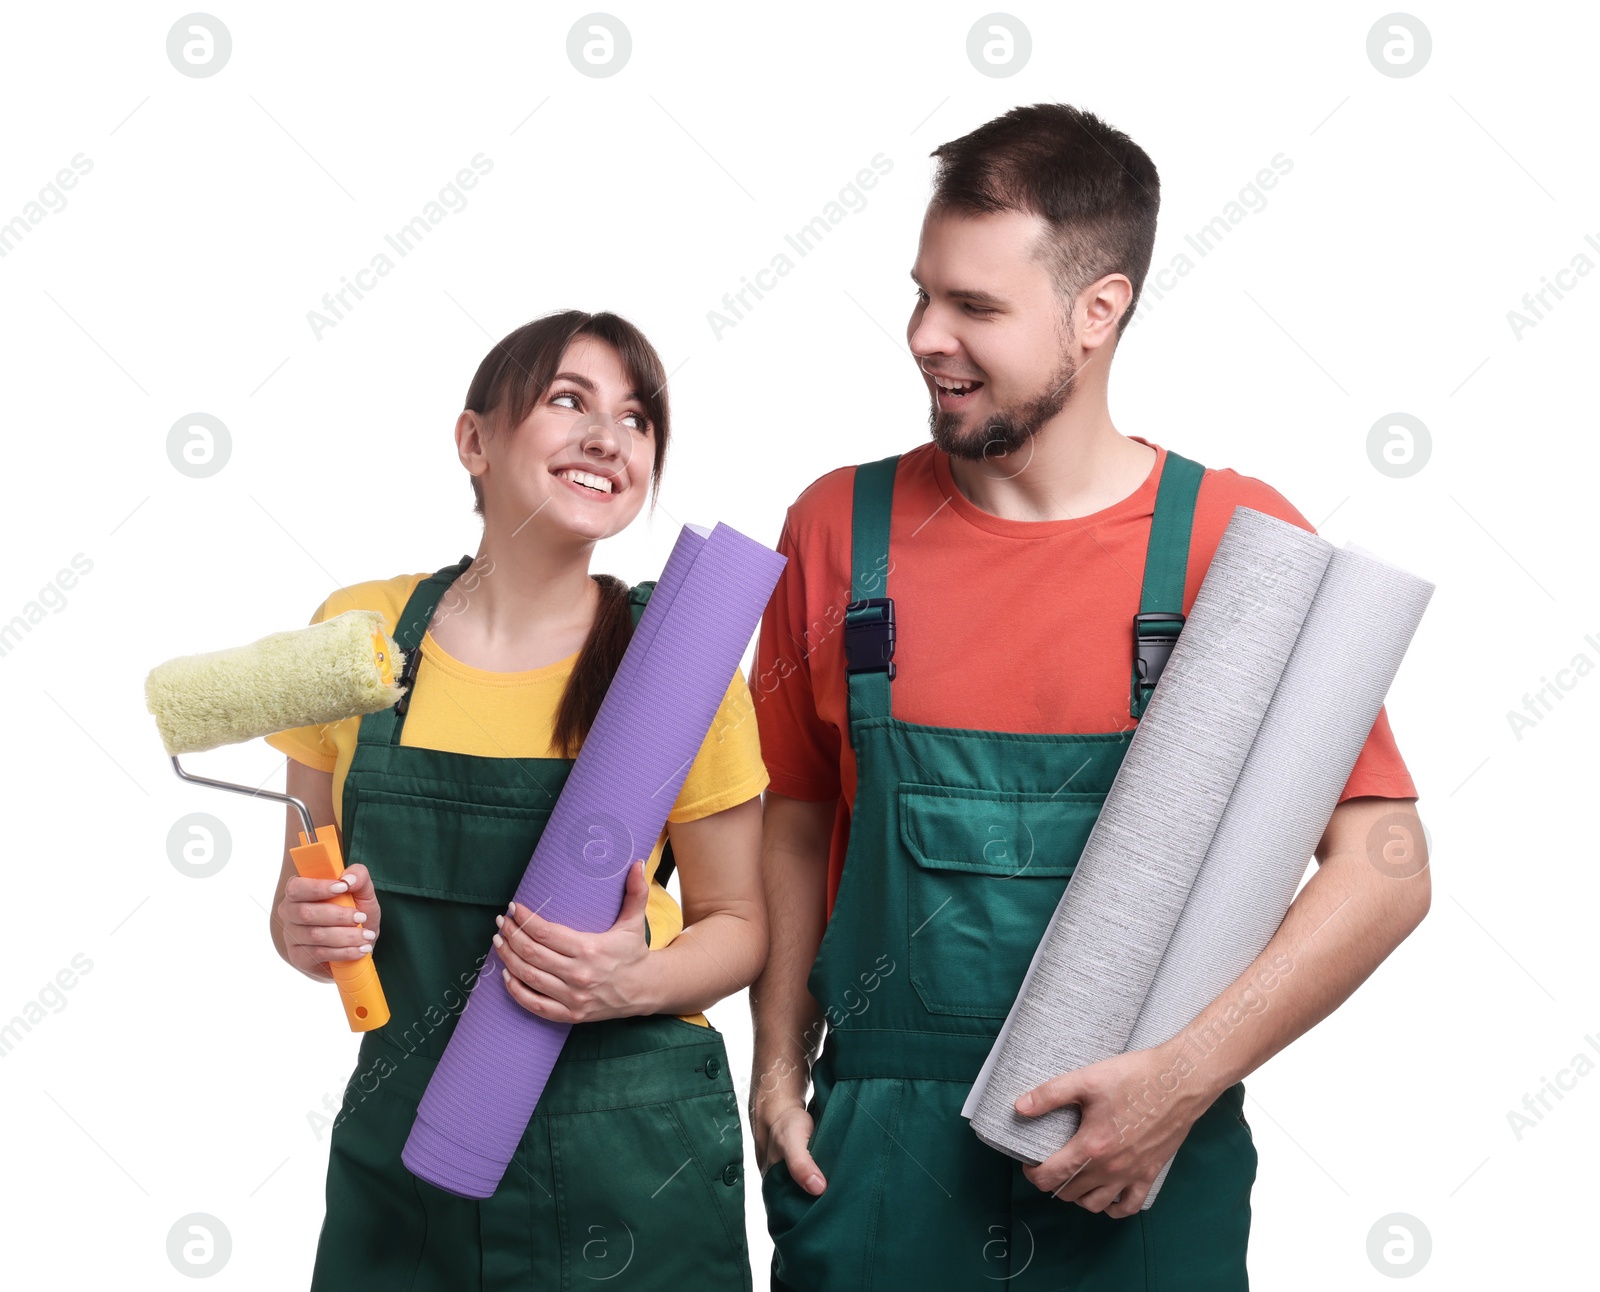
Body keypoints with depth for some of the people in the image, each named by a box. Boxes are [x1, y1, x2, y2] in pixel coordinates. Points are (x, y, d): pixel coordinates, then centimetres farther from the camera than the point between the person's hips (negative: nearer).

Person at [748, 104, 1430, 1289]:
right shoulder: (838, 528, 1)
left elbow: (1384, 868, -9)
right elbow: (796, 818, 8)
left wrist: (1189, 1074, -17)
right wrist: (779, 1062, 0)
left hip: (1145, 1169, -1)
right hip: (875, 1151, 2)